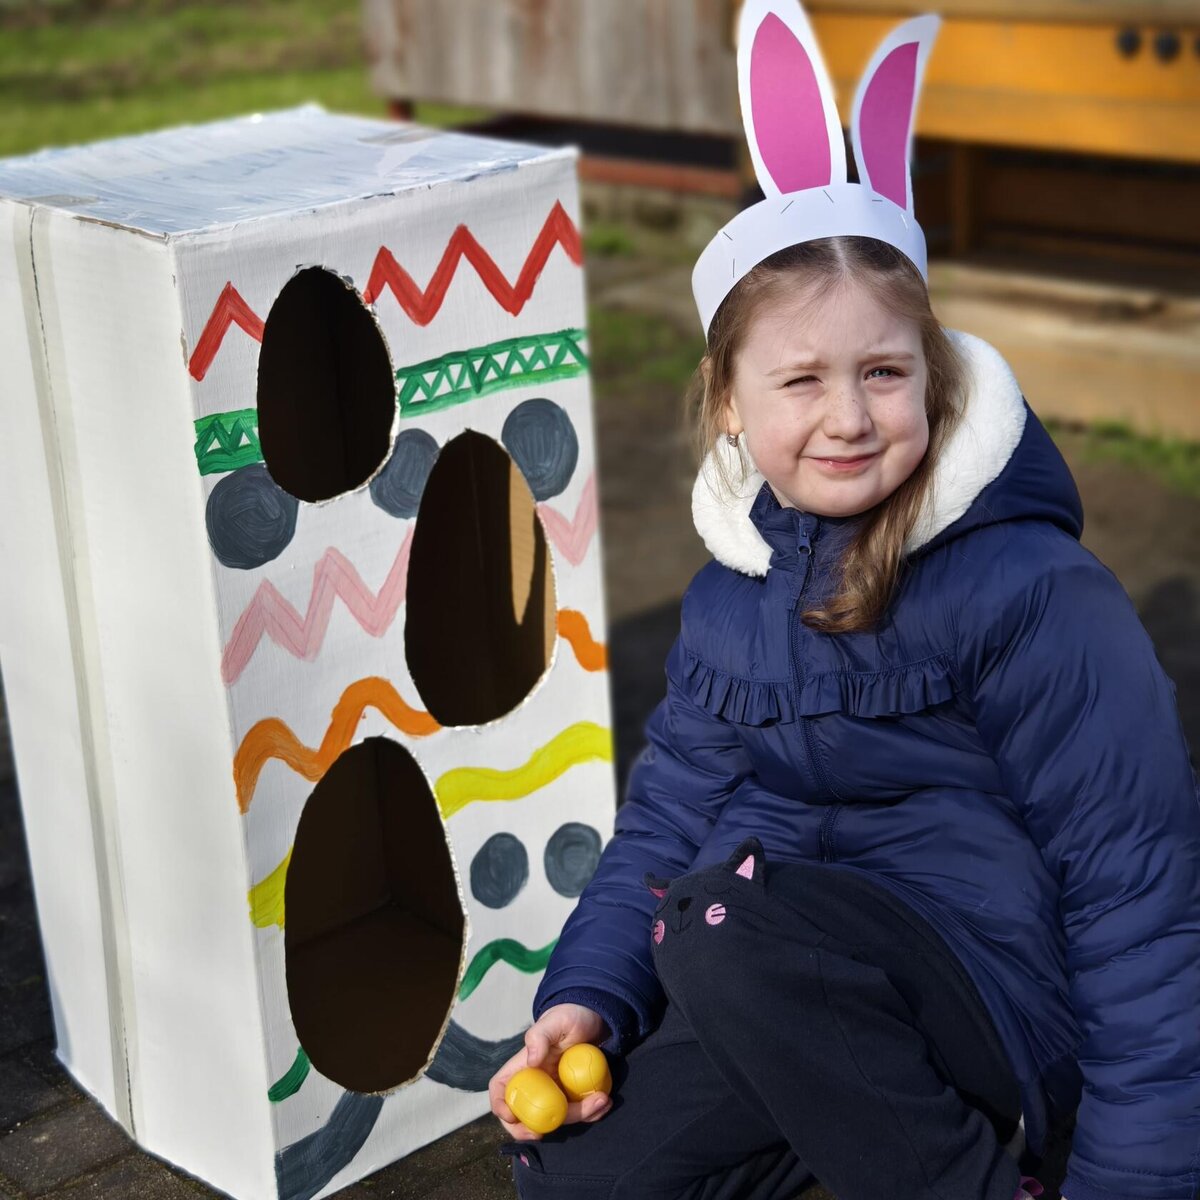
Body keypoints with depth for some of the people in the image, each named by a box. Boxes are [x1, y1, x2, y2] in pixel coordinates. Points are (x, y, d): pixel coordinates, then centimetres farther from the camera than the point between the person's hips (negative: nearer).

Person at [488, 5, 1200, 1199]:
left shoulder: (1027, 588, -15)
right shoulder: (730, 593, 5)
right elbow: (670, 810, 10)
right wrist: (587, 996, -7)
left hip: (997, 999, -5)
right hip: (778, 1003, 6)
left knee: (735, 921, -33)